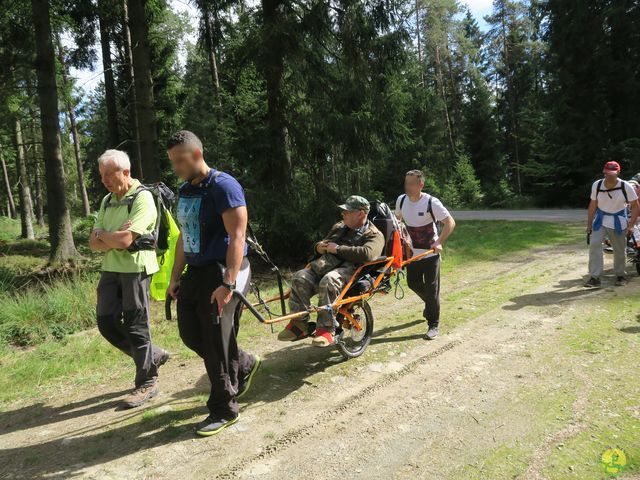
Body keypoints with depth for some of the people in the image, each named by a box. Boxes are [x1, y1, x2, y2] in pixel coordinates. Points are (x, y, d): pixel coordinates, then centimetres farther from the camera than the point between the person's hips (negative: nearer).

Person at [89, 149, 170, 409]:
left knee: (135, 325, -1)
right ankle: (153, 355, 28)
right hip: (111, 268, 8)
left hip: (136, 268, -8)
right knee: (107, 322, 8)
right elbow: (94, 243, 8)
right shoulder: (107, 201, 14)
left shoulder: (142, 197, -11)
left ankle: (146, 382, 16)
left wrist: (102, 235, -3)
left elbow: (124, 240, -21)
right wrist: (115, 238, -11)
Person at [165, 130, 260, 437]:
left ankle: (224, 410, 16)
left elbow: (237, 237, -21)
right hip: (195, 273, 9)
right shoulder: (185, 190, 13)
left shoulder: (223, 186, -15)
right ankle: (244, 365, 34)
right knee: (190, 334, 13)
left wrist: (228, 284, -27)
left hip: (222, 273, -9)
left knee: (217, 343, -2)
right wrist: (175, 277, 15)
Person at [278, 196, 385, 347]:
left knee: (328, 281, -38)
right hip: (324, 264, 6)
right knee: (300, 278, -22)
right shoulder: (339, 227, 28)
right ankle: (299, 324, -14)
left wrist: (338, 249, -11)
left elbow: (367, 254, -16)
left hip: (348, 268, -6)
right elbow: (322, 243, 39)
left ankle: (326, 329, -29)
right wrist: (319, 247, 11)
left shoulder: (374, 235, 6)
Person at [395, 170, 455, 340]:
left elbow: (450, 222, -16)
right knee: (413, 283, 15)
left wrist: (439, 242, -24)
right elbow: (398, 220, 14)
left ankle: (433, 325, 10)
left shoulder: (431, 202, -19)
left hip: (430, 253, -5)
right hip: (412, 252, 5)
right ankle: (430, 305, 45)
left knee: (432, 289, -1)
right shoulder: (401, 200, -4)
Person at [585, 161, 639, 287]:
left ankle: (620, 275, 29)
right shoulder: (597, 185, -10)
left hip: (618, 222, -1)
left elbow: (635, 206, -7)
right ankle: (594, 277, -13)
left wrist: (631, 225, -15)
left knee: (620, 250, 7)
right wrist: (589, 224, 1)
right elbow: (593, 205, 0)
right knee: (594, 244, -16)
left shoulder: (626, 187, -16)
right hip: (600, 220, 1)